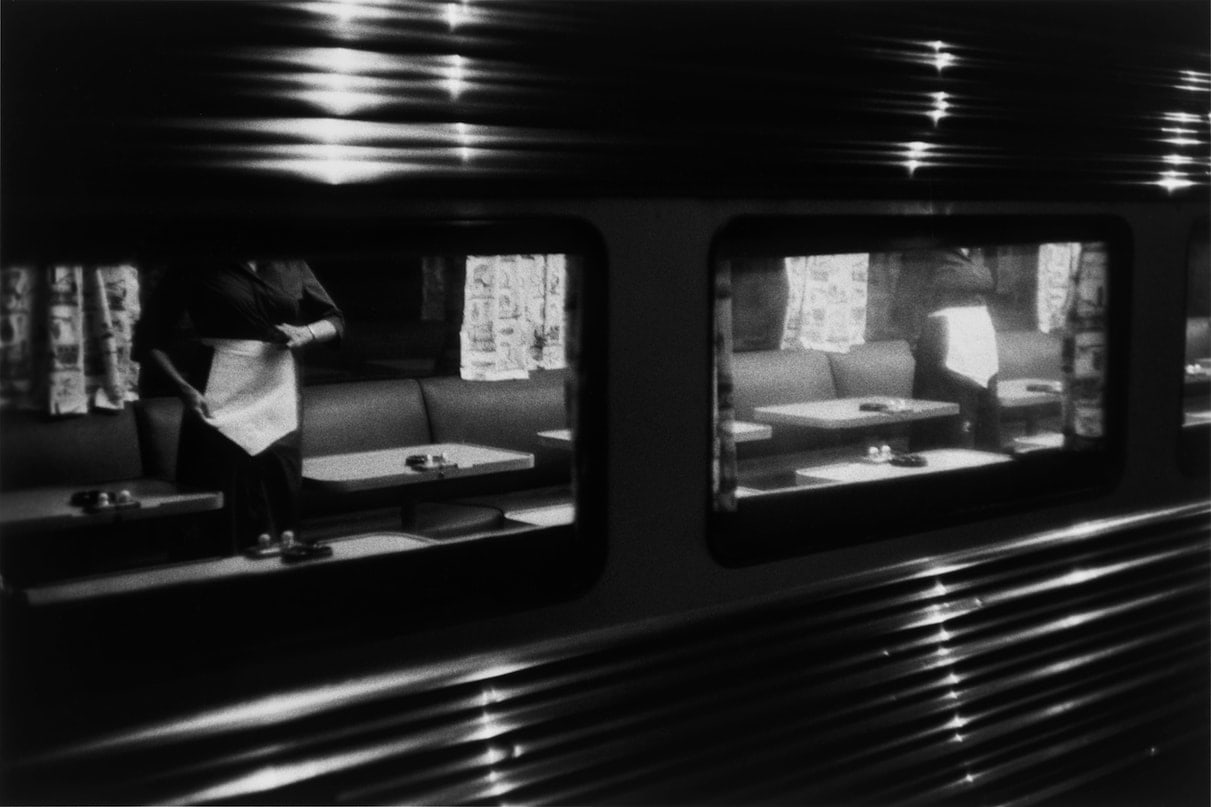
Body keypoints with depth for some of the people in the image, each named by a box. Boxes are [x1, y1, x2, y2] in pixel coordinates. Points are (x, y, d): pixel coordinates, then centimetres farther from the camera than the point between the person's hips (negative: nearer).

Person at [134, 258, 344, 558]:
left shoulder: (291, 266, 11)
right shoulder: (198, 269, 2)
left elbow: (334, 320, 22)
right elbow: (149, 338, 2)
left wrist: (307, 333, -1)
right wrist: (183, 386, -10)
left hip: (278, 387, 3)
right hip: (222, 392, -3)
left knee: (282, 474, -6)